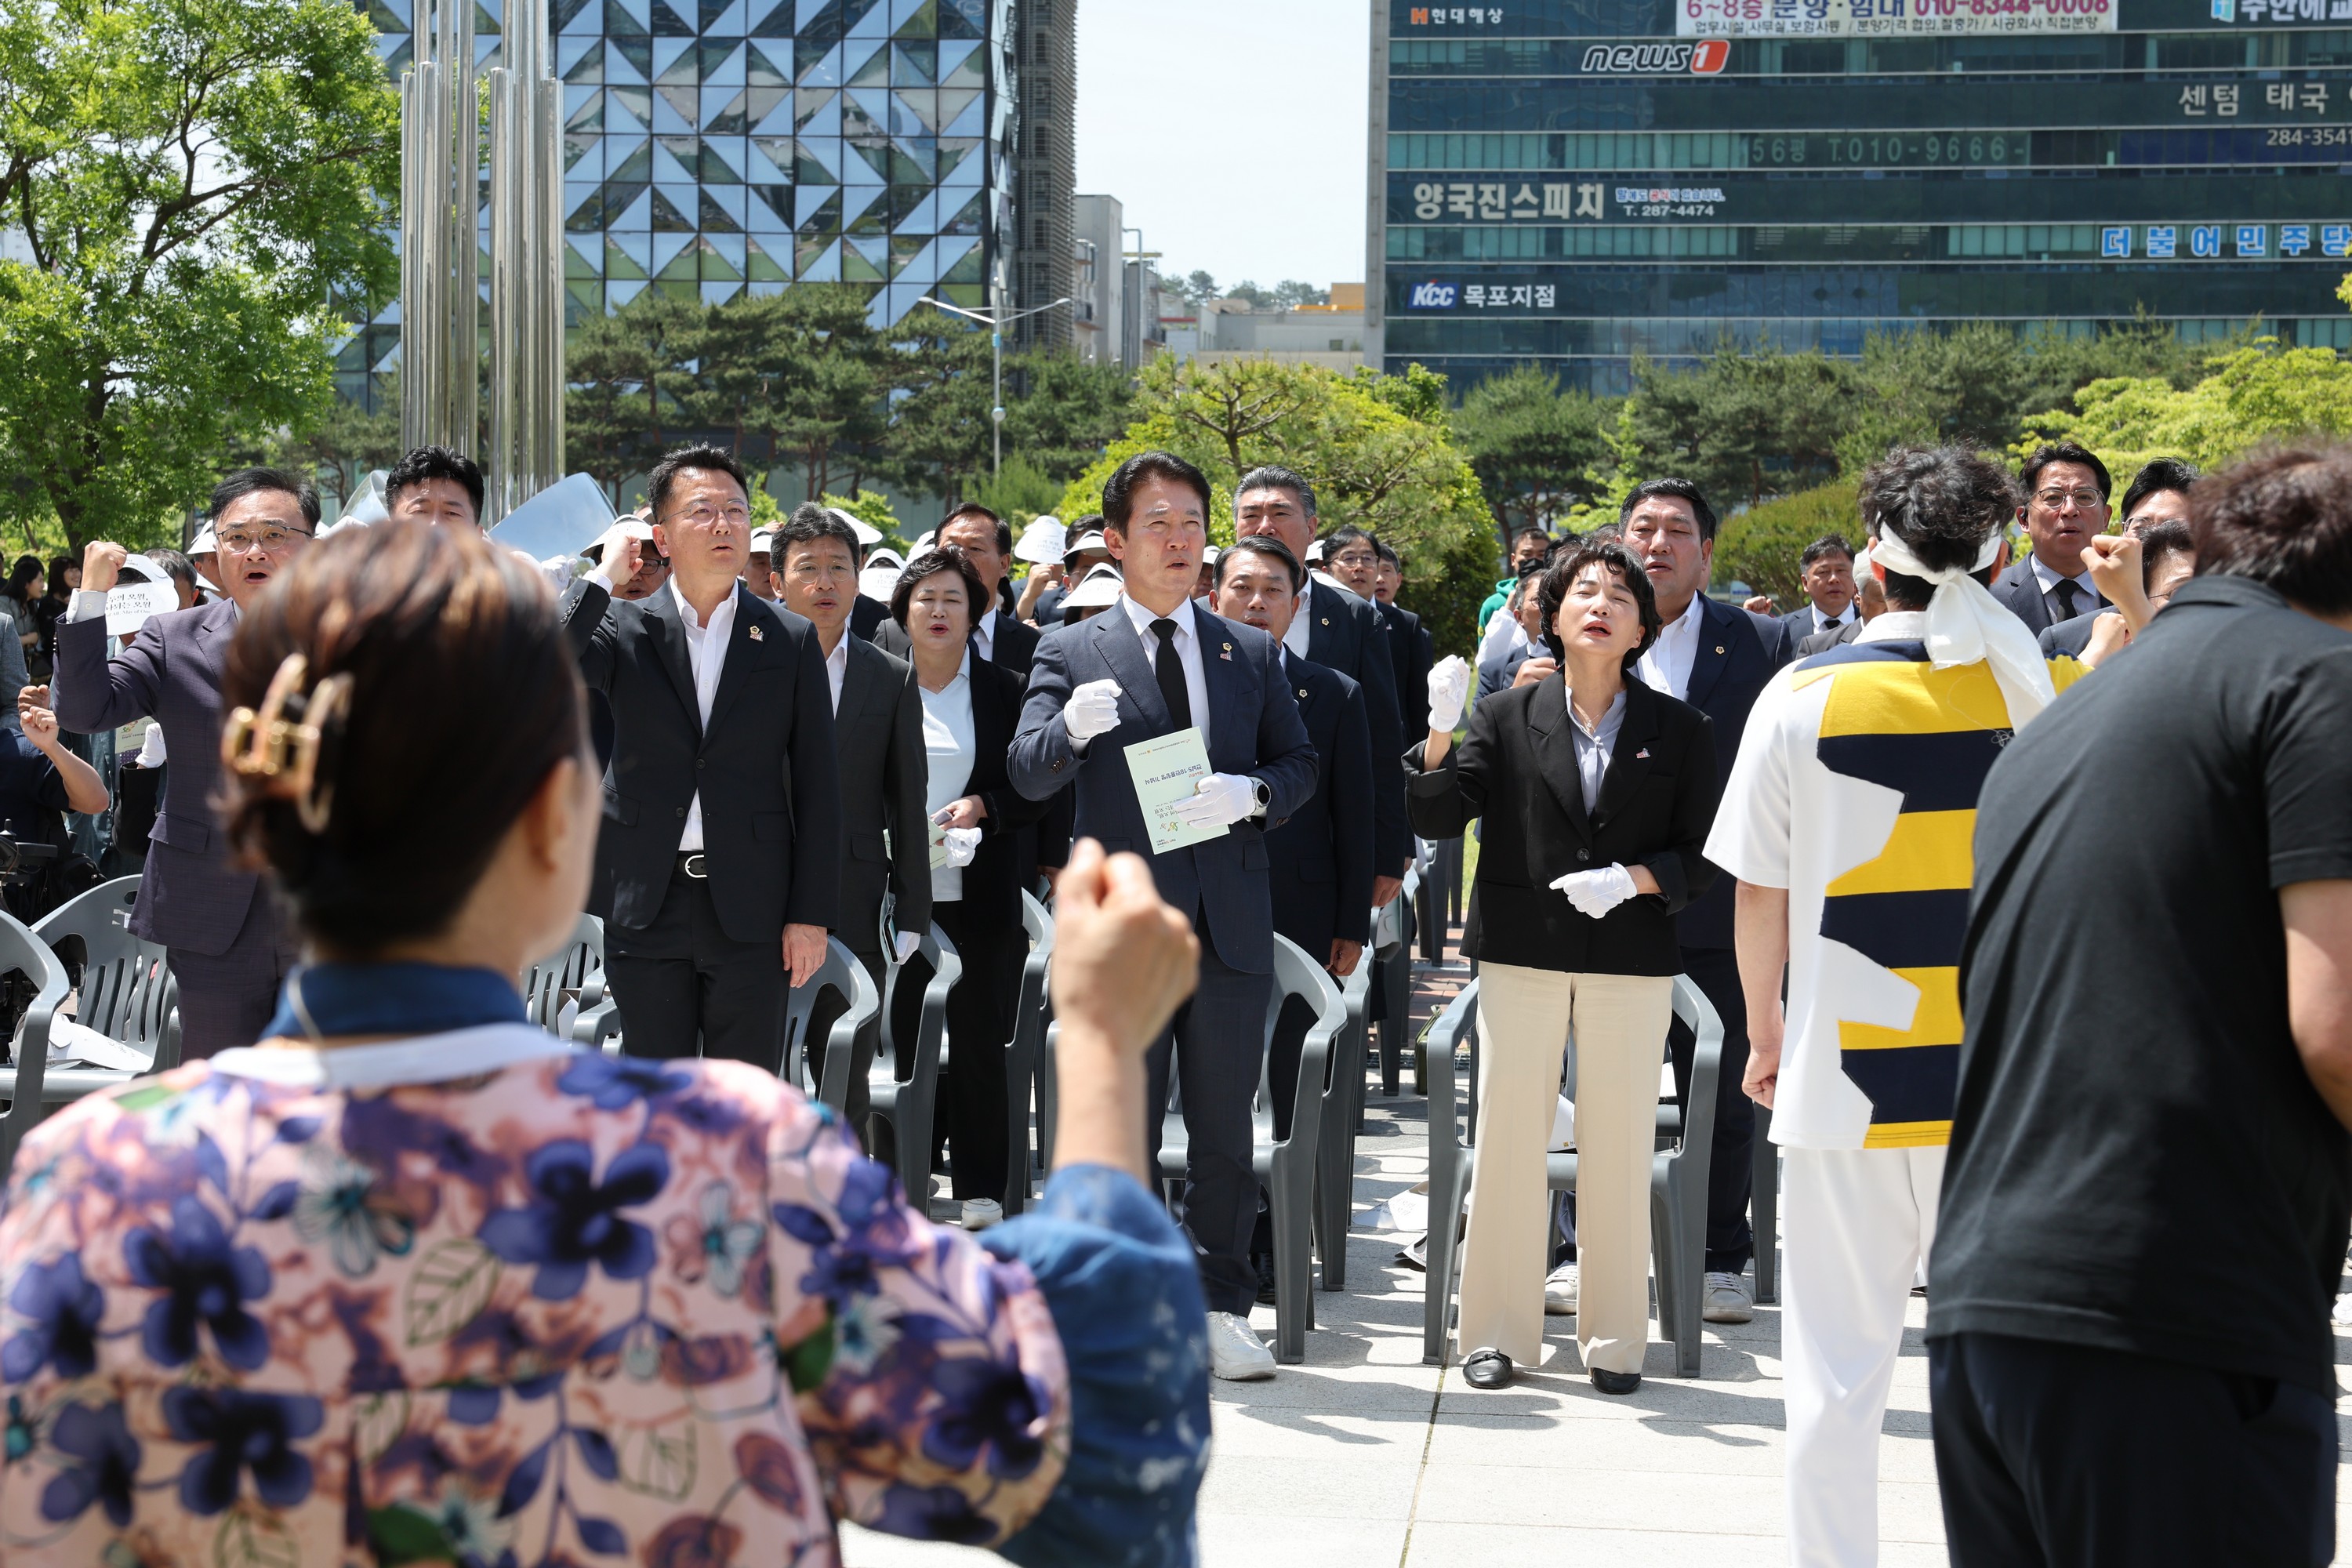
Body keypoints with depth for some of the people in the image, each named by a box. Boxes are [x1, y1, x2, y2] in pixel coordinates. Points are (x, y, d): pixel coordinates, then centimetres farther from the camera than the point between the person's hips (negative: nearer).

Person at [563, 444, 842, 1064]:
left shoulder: (791, 640, 4)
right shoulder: (623, 629, 4)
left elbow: (817, 786, 2)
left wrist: (811, 915, -3)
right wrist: (602, 577, -12)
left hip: (751, 910, 0)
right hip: (647, 904, 1)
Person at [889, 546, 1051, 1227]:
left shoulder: (1004, 691, 6)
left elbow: (1036, 792, 7)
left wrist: (982, 805, -11)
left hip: (979, 898, 0)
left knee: (979, 1045, 1)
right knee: (900, 1039, 3)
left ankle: (981, 1191, 8)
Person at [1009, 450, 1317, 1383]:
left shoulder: (1253, 654, 12)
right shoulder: (1071, 655, 4)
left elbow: (1300, 764, 11)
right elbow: (1026, 772, -7)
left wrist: (1249, 793, -11)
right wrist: (1072, 728, -30)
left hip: (1231, 922, 2)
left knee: (1224, 1131, 7)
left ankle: (1221, 1310, 15)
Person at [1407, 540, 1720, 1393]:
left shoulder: (1678, 729, 5)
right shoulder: (1505, 717, 5)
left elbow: (1699, 856, 5)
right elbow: (1438, 819, -2)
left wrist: (1633, 880, -13)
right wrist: (1440, 732, -17)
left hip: (1632, 963, 0)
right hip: (1522, 955, 0)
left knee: (1620, 1153, 3)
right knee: (1508, 1145, 1)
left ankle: (1614, 1339, 14)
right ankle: (1498, 1331, 12)